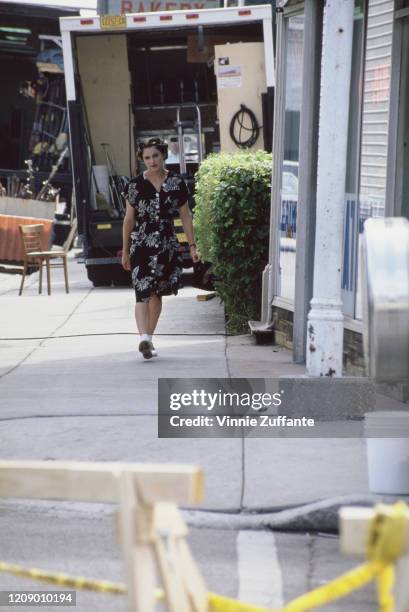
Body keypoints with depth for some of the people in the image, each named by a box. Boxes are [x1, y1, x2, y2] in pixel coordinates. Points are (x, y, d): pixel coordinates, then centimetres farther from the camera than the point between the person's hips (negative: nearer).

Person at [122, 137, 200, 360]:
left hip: (167, 245, 2)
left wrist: (192, 245, 4)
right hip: (141, 244, -2)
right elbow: (129, 219, 6)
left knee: (156, 294, 9)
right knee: (143, 292, -14)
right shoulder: (136, 185, -1)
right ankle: (144, 338, -25)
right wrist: (125, 251, 8)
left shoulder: (177, 183, 3)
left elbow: (185, 216, 9)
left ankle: (149, 339, 19)